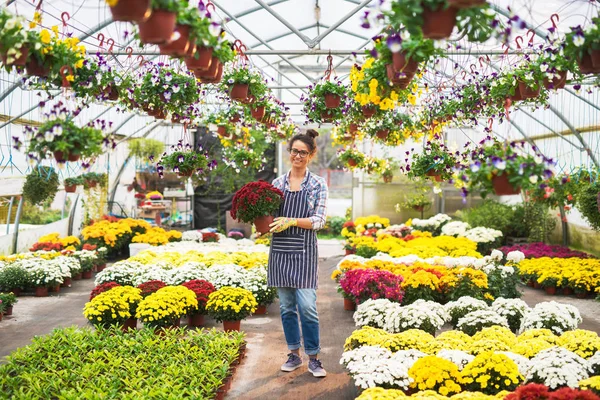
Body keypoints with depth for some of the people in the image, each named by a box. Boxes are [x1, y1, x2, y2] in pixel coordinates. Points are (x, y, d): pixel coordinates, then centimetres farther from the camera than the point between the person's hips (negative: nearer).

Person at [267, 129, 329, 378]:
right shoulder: (278, 182, 9)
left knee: (307, 306, -7)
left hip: (304, 251, -3)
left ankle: (313, 358, 6)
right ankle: (294, 355, 21)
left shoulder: (318, 184, 0)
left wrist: (291, 221, -20)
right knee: (286, 306, 9)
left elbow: (319, 220, -7)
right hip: (280, 250, 3)